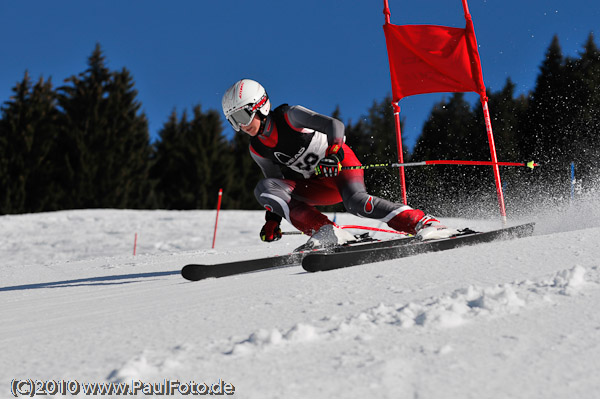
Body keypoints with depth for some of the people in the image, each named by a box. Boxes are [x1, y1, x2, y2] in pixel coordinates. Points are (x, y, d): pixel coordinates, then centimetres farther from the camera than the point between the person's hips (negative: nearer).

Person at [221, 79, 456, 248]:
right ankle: (328, 233, -26)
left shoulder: (290, 116, -17)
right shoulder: (257, 149, -1)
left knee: (356, 201, -36)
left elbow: (335, 125, -24)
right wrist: (272, 219, 0)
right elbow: (277, 182, 9)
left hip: (341, 164, -6)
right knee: (263, 189, -17)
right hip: (317, 186, 6)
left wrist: (332, 153, -41)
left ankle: (423, 223, -32)